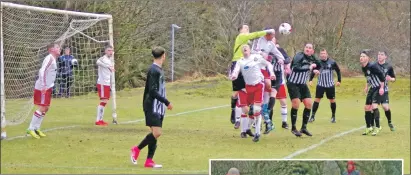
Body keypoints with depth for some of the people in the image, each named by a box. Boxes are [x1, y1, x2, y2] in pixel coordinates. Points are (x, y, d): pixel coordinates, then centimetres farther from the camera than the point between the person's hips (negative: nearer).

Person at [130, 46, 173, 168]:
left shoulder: (158, 70, 14)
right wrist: (167, 102, -19)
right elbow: (153, 91, -21)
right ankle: (137, 149, 1)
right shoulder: (154, 71, -15)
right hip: (153, 107, -10)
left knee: (155, 133, 6)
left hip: (158, 108, 10)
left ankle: (149, 161, 7)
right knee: (156, 132, -15)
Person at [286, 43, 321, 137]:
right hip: (293, 83, -7)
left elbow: (318, 66, 21)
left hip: (303, 84, 7)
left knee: (308, 104, 0)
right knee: (296, 104, -13)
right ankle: (293, 128, -2)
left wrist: (314, 70, 0)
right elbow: (296, 68, -34)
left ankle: (304, 127, 10)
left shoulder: (312, 58, 2)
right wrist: (309, 67, -30)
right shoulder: (299, 56, -17)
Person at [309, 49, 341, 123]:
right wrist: (310, 80, -3)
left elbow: (338, 71, 5)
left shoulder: (332, 62, -6)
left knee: (332, 100, 7)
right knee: (317, 99, -7)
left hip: (330, 85, 0)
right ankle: (313, 116, -2)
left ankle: (333, 116, 22)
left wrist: (339, 80, 2)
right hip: (320, 84, 0)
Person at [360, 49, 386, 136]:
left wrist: (381, 88, -22)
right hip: (372, 88, 9)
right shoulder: (363, 68, 3)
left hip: (378, 88, -9)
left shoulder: (372, 66, -23)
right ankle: (369, 127, 18)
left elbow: (382, 76, -21)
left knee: (374, 106, -20)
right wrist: (367, 86, 17)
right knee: (367, 107, 7)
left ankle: (377, 127, -12)